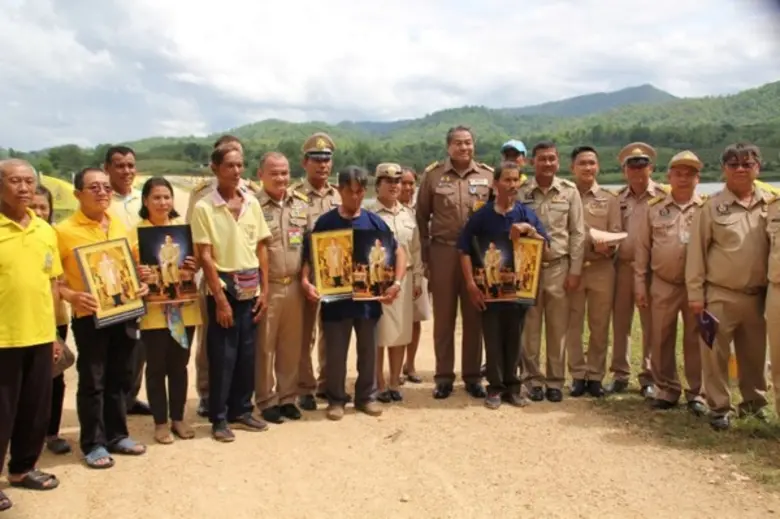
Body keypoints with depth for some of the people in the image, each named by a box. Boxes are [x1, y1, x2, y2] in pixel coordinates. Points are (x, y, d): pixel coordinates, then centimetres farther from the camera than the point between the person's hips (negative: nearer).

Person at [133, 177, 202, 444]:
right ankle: (161, 422, 17)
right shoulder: (136, 231, -3)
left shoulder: (183, 226, 6)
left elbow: (196, 260, 12)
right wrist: (137, 273, -25)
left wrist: (195, 265, -10)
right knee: (156, 367, 5)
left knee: (179, 365, 12)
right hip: (153, 309, -3)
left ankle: (178, 418, 25)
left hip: (184, 306, 3)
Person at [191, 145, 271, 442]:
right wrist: (220, 299, -13)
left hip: (250, 290, 4)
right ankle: (219, 418, 14)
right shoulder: (204, 208, -8)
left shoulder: (252, 204, 5)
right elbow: (204, 256, -11)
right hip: (223, 289, -4)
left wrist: (264, 290, 3)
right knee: (222, 356, 2)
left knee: (247, 354, 11)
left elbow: (261, 249, 9)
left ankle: (242, 410, 25)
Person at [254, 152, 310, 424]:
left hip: (294, 285, 4)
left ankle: (287, 397, 25)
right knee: (265, 346, 6)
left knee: (291, 345, 12)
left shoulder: (301, 203, 8)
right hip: (266, 287, -4)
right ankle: (266, 401, 18)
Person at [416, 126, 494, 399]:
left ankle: (473, 376, 18)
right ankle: (444, 377, 15)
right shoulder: (432, 174, 2)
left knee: (474, 316, 8)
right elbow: (422, 217, 5)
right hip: (442, 252, -1)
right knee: (443, 316, 6)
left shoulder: (488, 175, 5)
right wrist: (425, 255, 2)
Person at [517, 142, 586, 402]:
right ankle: (533, 380, 17)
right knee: (530, 327, 5)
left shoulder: (569, 191, 3)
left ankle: (555, 381, 17)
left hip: (559, 266, 1)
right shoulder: (521, 192, 0)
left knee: (558, 327, 6)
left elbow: (577, 233, 4)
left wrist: (575, 270, 0)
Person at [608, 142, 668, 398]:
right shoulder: (618, 198, 9)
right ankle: (620, 375, 20)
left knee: (650, 324, 5)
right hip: (623, 265, 4)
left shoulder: (662, 196, -4)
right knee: (620, 321, 9)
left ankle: (648, 377, 16)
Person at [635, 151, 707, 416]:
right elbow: (642, 249, 5)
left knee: (696, 341, 7)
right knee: (661, 340, 8)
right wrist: (640, 285, 2)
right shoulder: (654, 208, 3)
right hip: (662, 286, 2)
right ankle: (666, 389, 22)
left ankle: (697, 393, 18)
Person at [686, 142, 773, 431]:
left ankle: (755, 402, 31)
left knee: (755, 354, 14)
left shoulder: (771, 204, 4)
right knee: (716, 354, 2)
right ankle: (718, 407, 15)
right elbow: (696, 251, -4)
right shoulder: (712, 207, -4)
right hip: (720, 295, -3)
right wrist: (695, 293, -6)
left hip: (757, 295, 3)